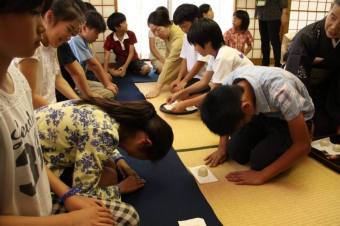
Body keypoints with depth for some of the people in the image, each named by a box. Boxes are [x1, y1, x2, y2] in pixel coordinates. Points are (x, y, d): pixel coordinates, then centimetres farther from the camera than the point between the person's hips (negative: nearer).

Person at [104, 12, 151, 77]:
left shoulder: (131, 34, -11)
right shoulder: (109, 38, -12)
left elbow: (131, 52, -13)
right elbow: (106, 56, -15)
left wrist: (125, 67, -24)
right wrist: (105, 71, -27)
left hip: (133, 60, 1)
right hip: (120, 61, -1)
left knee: (146, 69, -27)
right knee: (120, 74, -34)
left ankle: (130, 70, -1)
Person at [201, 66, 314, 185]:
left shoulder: (279, 91, -41)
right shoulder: (229, 84, -24)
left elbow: (303, 145, -30)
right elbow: (227, 116, 1)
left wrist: (262, 175, -30)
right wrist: (222, 147, -8)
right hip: (264, 112, 5)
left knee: (260, 160, -21)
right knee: (235, 152, -12)